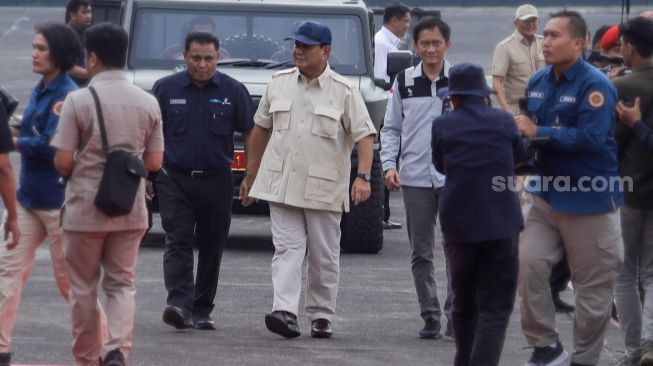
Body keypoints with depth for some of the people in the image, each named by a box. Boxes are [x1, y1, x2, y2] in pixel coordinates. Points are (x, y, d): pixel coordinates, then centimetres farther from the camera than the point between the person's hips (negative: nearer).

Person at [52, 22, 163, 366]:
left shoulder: (79, 101, -12)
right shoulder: (148, 103, 1)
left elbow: (62, 162, -12)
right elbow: (154, 162, 4)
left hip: (85, 208, -3)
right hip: (130, 210, 3)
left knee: (83, 287, 11)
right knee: (122, 284, 10)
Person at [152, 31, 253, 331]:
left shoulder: (233, 91, 3)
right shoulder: (166, 89, 2)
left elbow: (250, 134, 6)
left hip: (216, 180, 1)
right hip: (175, 179, -1)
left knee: (211, 247, 6)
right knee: (178, 242, -12)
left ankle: (202, 311, 15)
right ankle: (179, 305, -22)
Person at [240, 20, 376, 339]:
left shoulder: (344, 92, -2)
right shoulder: (279, 83, 8)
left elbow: (364, 135, -5)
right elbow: (261, 128, 17)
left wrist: (363, 176, -19)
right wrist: (251, 175, 18)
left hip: (324, 189, -2)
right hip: (281, 185, 2)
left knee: (324, 256, 6)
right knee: (287, 249, -7)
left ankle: (321, 316, 15)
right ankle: (284, 311, -18)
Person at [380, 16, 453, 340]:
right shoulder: (404, 82, 7)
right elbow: (391, 128, 12)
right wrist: (389, 164, -2)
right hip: (415, 178, 2)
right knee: (421, 253, 5)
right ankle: (430, 316, 12)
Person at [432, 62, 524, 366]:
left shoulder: (443, 126, -4)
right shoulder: (504, 121, -4)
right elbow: (519, 157, 14)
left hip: (458, 226, 2)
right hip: (501, 224, -2)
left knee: (463, 302, 19)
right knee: (495, 307, -2)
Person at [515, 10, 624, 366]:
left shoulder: (595, 86, -16)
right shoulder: (538, 82, 7)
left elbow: (590, 137, -25)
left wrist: (538, 133, -20)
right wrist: (520, 133, -3)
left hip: (590, 201, -6)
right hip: (548, 196, 6)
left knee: (593, 286, 2)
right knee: (528, 264, -6)